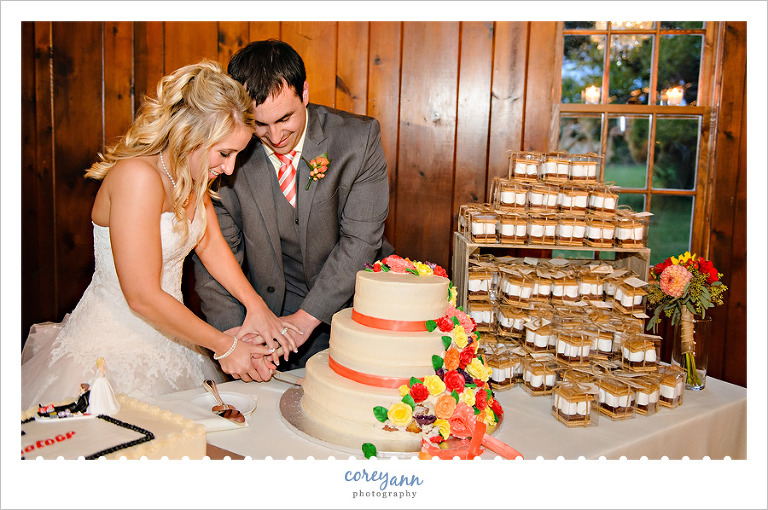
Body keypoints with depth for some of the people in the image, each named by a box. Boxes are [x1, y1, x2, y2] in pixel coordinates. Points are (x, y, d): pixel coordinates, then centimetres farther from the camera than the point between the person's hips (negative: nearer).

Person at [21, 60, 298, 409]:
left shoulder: (191, 173, 0)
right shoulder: (138, 176, -27)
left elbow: (211, 243, 9)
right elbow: (143, 296, -27)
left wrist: (255, 304, -4)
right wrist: (224, 346, -18)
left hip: (164, 335, 8)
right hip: (113, 350, -8)